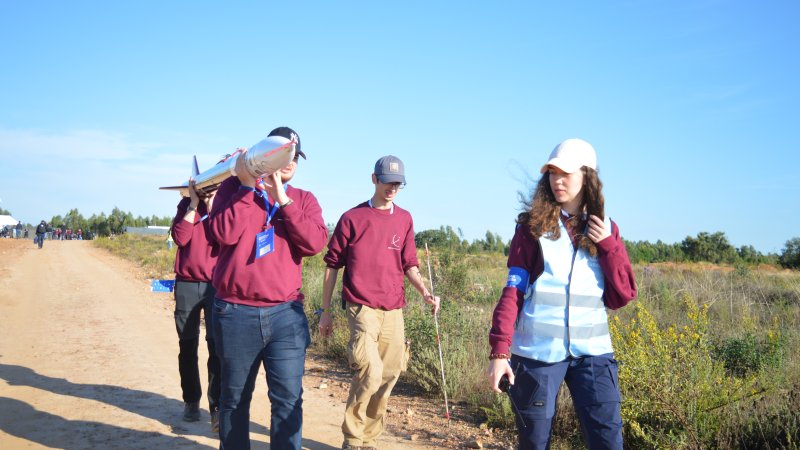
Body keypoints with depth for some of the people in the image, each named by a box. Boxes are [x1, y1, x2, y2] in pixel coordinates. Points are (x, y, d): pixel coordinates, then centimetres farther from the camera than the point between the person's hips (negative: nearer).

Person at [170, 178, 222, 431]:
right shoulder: (186, 205, 9)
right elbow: (180, 238, -6)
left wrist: (212, 206, -10)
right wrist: (194, 204, -6)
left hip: (216, 285, -2)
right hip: (187, 284, 3)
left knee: (217, 345, -11)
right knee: (187, 345, 8)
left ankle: (217, 408, -10)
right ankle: (191, 401, 21)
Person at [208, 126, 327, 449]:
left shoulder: (304, 200, 9)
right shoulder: (233, 188, 4)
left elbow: (315, 244, -8)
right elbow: (224, 234, -12)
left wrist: (283, 201, -11)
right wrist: (248, 187, -12)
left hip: (286, 314, 1)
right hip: (235, 313, -1)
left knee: (288, 398, -1)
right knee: (235, 398, 13)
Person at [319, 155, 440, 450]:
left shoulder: (404, 219, 9)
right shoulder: (352, 218, -1)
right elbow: (332, 266, 3)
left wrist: (424, 293, -3)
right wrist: (325, 312, 3)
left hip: (394, 312, 4)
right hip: (362, 308, -4)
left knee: (388, 378, 7)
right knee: (370, 372, -19)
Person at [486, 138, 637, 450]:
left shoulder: (605, 228, 8)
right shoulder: (533, 225, 0)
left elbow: (622, 297, 5)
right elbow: (513, 291, -4)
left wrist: (608, 246, -7)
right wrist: (499, 350, -13)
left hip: (592, 350, 2)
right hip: (537, 350, -2)